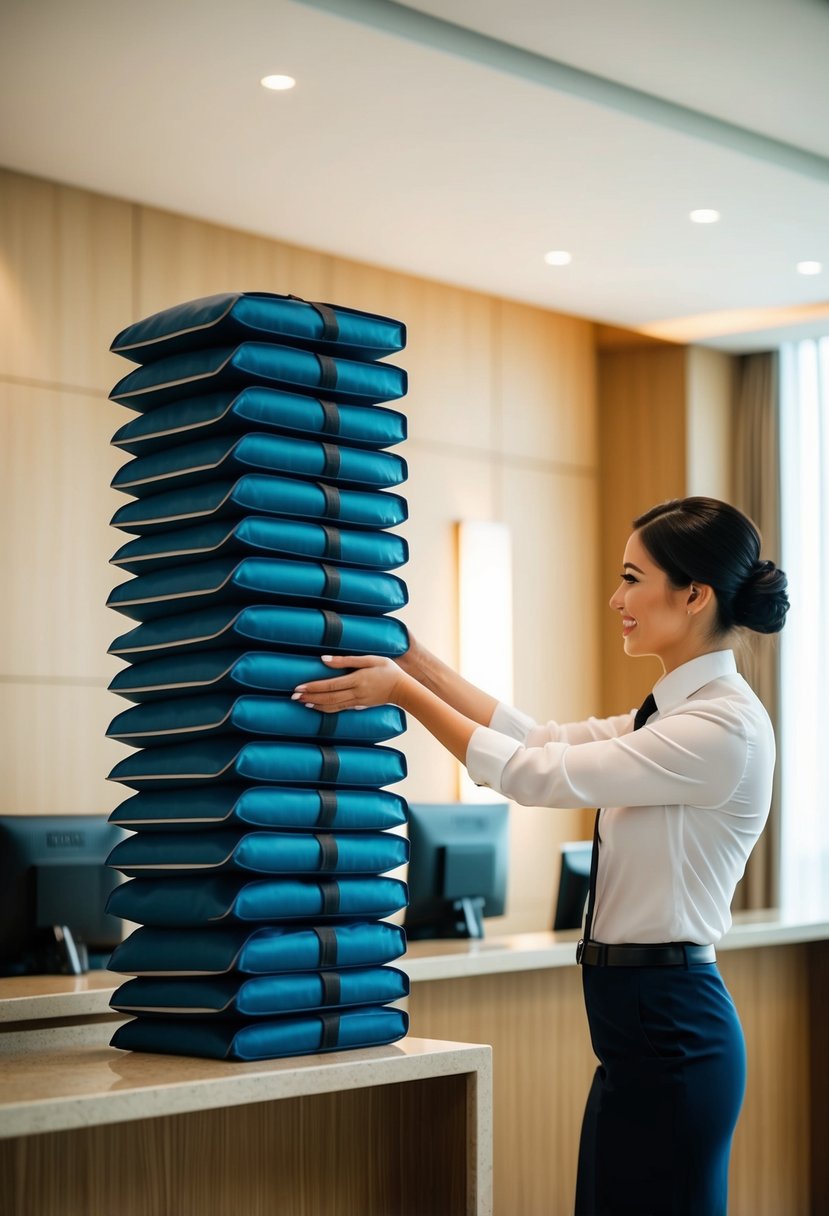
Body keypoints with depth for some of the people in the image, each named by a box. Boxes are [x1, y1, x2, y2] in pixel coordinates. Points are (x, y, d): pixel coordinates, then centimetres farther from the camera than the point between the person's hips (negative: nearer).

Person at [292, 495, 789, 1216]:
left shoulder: (726, 725, -18)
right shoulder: (673, 711, 13)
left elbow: (538, 774, -17)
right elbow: (543, 738, 13)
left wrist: (403, 691, -10)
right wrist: (409, 655, 11)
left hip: (668, 1024, -9)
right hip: (639, 1019, 9)